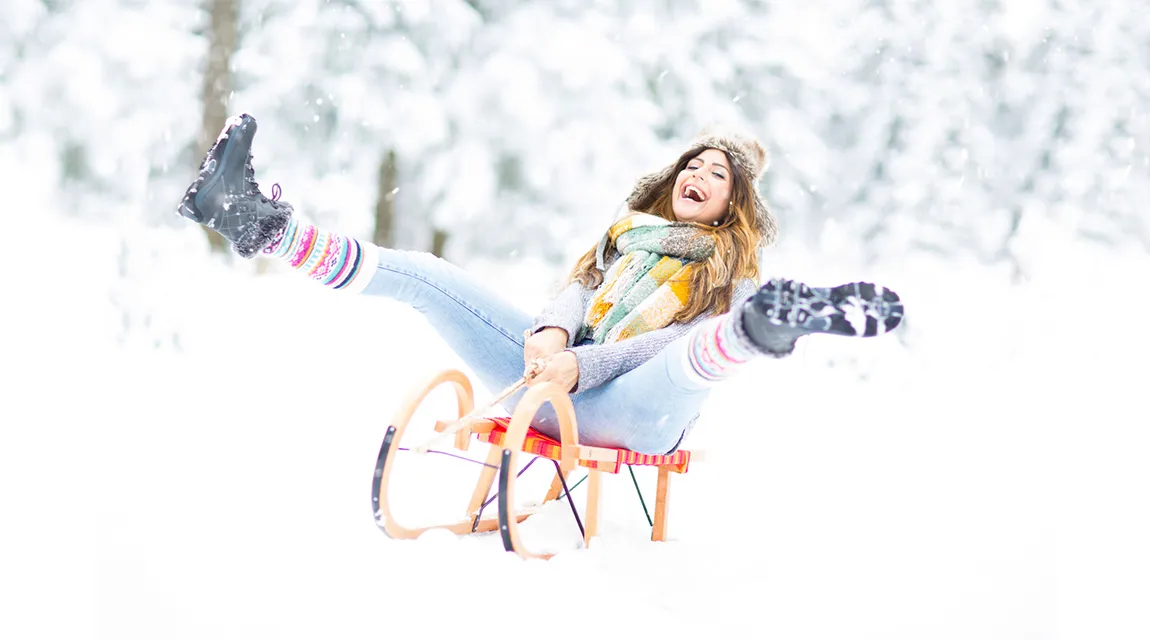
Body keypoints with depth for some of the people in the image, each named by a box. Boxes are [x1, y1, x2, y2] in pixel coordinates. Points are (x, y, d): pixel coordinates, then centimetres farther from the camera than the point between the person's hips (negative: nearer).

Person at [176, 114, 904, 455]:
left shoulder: (731, 274, 10)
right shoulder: (630, 231, 28)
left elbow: (666, 347, -6)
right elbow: (581, 292, 13)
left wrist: (580, 368, -22)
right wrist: (549, 334, -12)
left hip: (632, 408, -6)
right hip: (561, 376, 6)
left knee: (729, 332, -38)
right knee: (426, 275, -7)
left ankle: (771, 323, -77)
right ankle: (265, 228, -19)